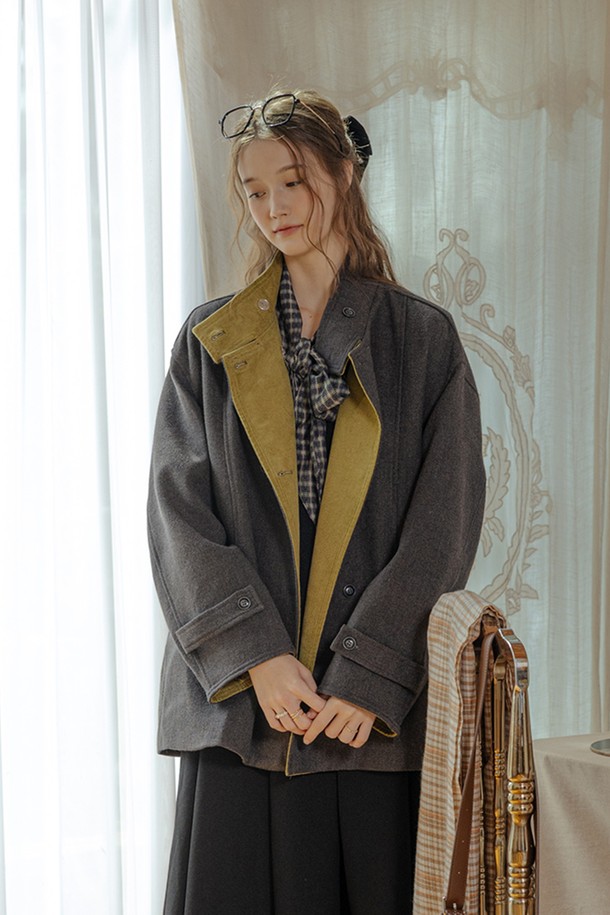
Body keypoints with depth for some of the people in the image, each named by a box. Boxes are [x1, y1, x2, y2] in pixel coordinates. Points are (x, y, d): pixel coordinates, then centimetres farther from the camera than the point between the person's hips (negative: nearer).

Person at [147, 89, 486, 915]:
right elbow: (179, 511, 1)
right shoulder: (210, 342, 10)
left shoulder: (423, 340, 5)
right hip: (240, 699, 1)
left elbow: (444, 526, -1)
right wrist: (256, 654, -11)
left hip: (375, 707, -1)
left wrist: (373, 677, -10)